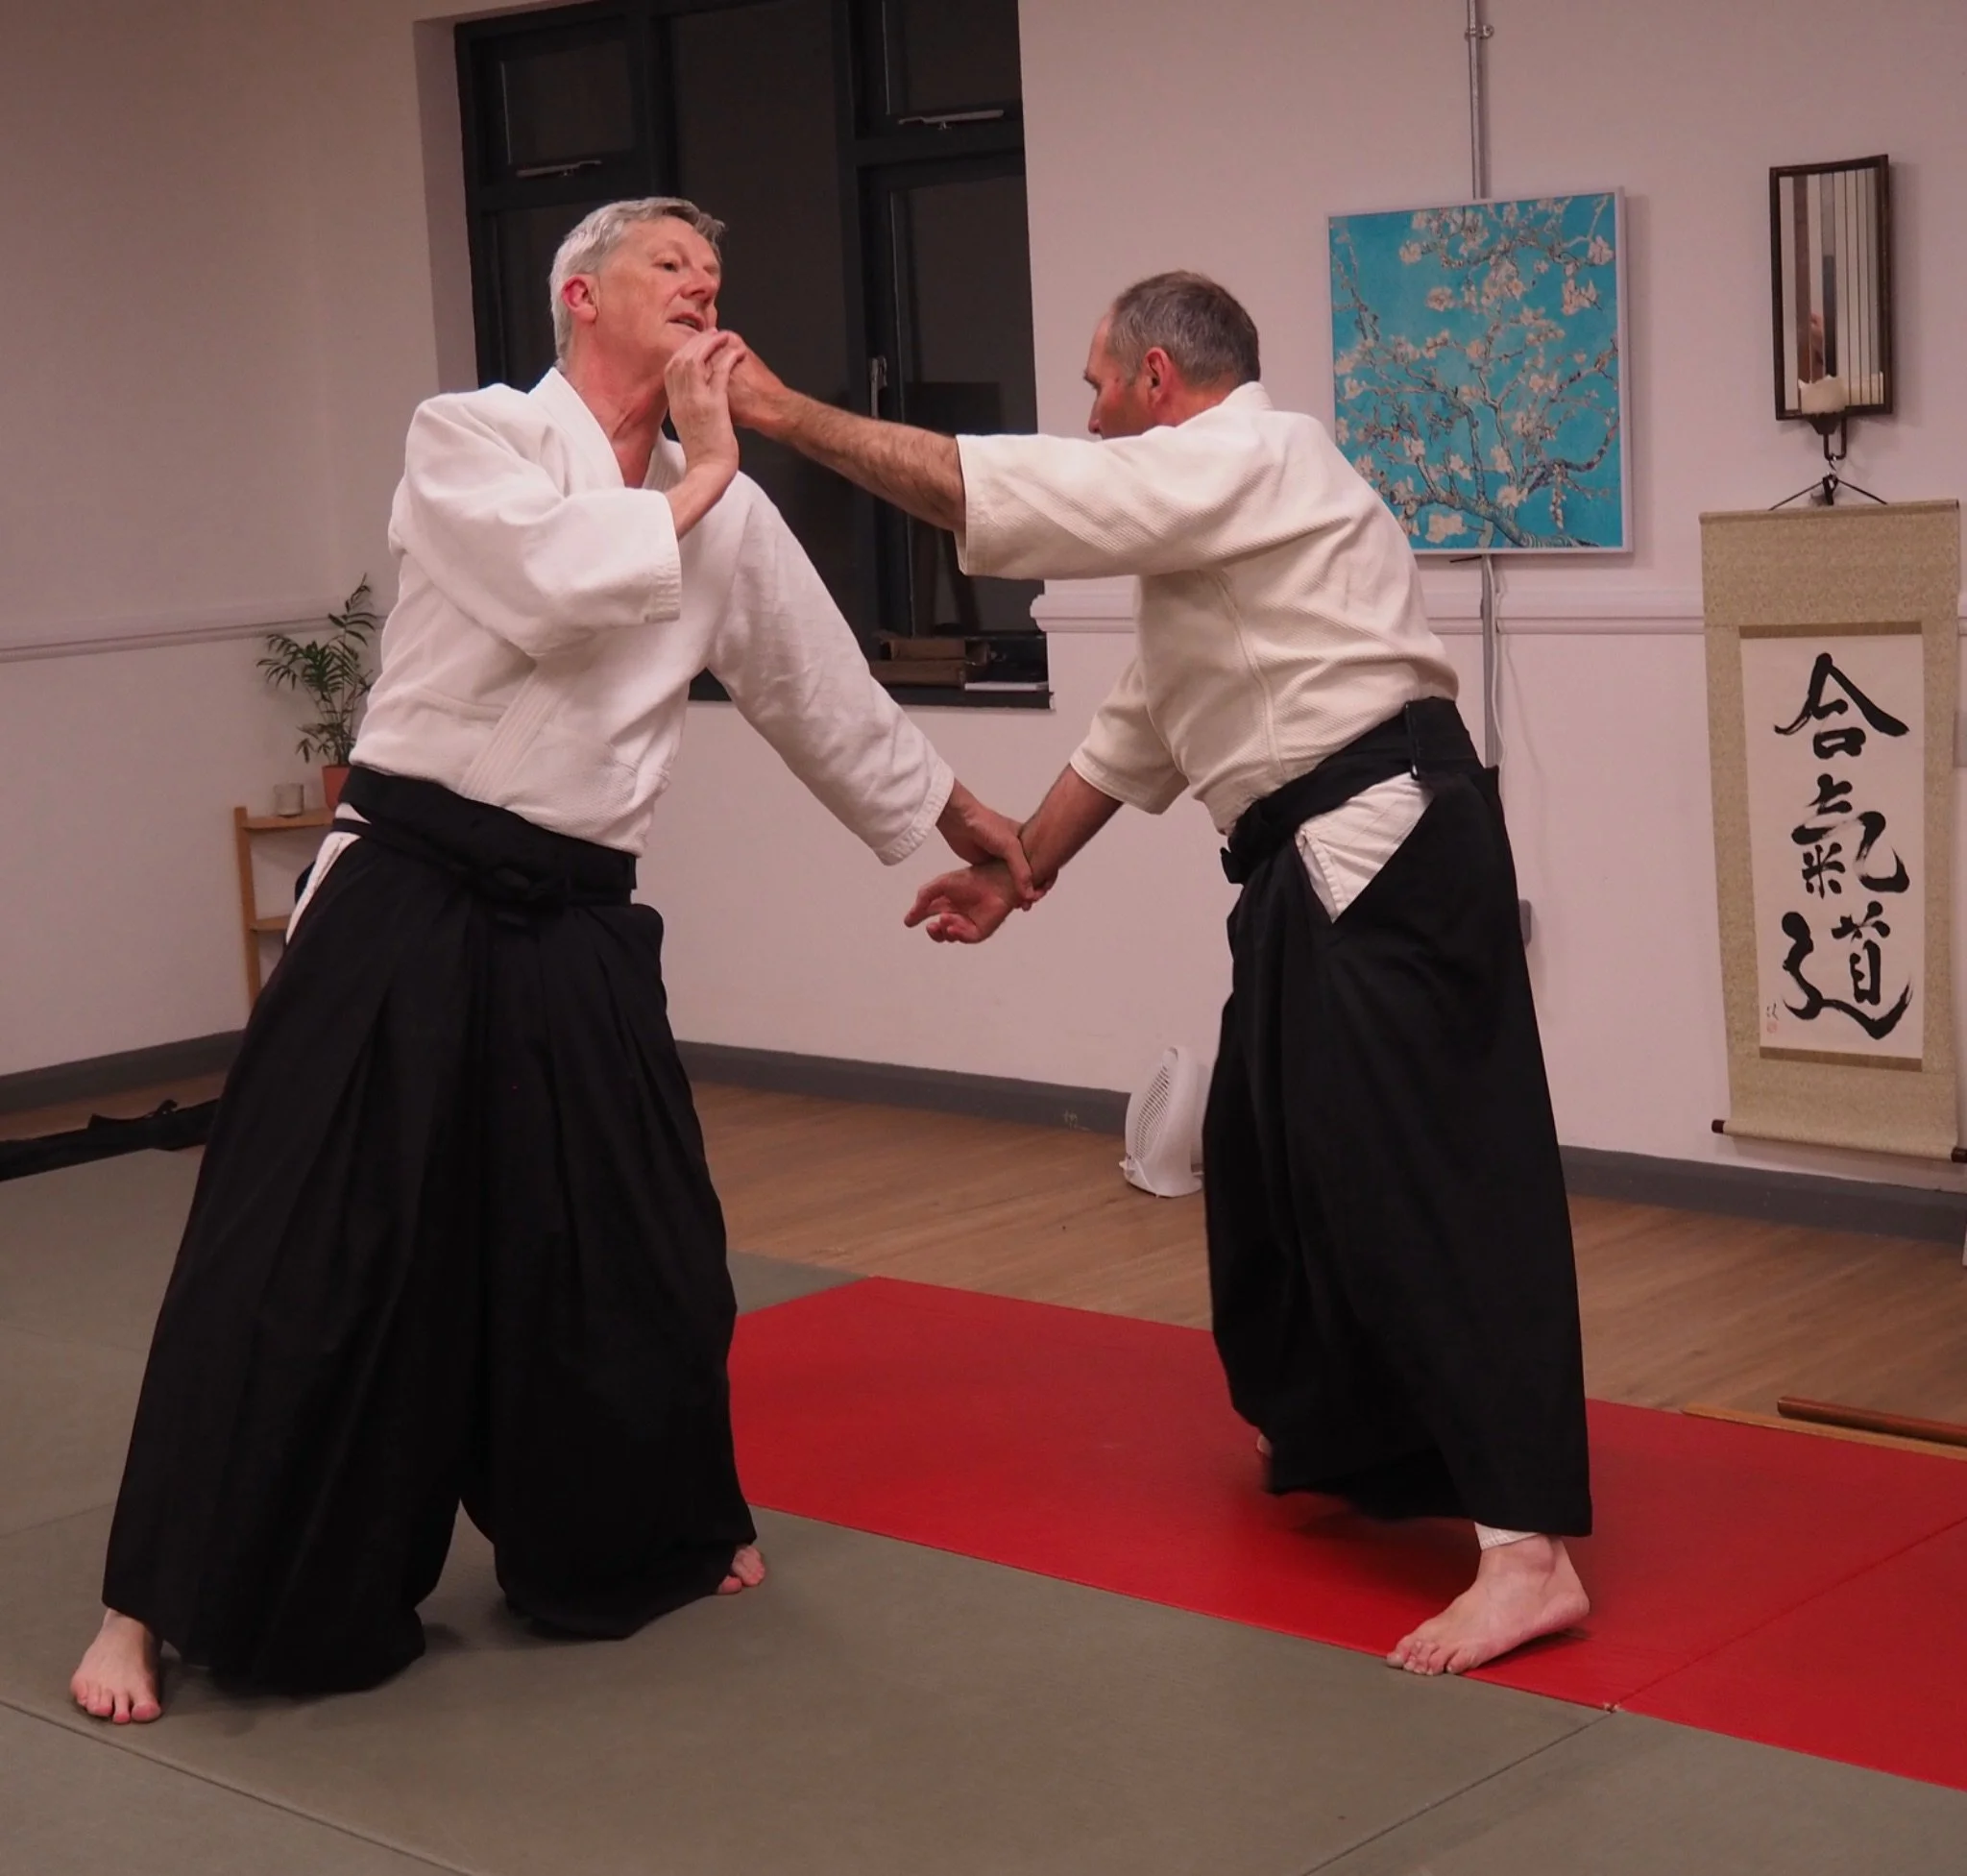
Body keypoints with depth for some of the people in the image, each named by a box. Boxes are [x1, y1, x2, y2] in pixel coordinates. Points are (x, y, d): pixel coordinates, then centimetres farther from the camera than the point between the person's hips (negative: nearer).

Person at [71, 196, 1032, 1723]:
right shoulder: (470, 438, -5)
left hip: (575, 926, 5)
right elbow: (560, 587, -24)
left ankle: (648, 1536, 38)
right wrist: (701, 476, -9)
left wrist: (962, 815, 30)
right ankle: (161, 1603, 10)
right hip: (406, 907, -5)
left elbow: (822, 686, 22)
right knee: (296, 1269, -4)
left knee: (637, 1250, 13)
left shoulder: (721, 510, 10)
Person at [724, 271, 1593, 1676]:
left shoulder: (1241, 463, -9)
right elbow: (1139, 733, 28)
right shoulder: (1209, 508, 24)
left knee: (1425, 1180, -16)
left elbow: (982, 488, -14)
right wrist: (1019, 870, 26)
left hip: (1388, 851, -11)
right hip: (1332, 871, 11)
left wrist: (786, 413, -5)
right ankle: (1338, 1442, 36)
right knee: (1272, 1163, 19)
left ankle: (1529, 1548, -19)